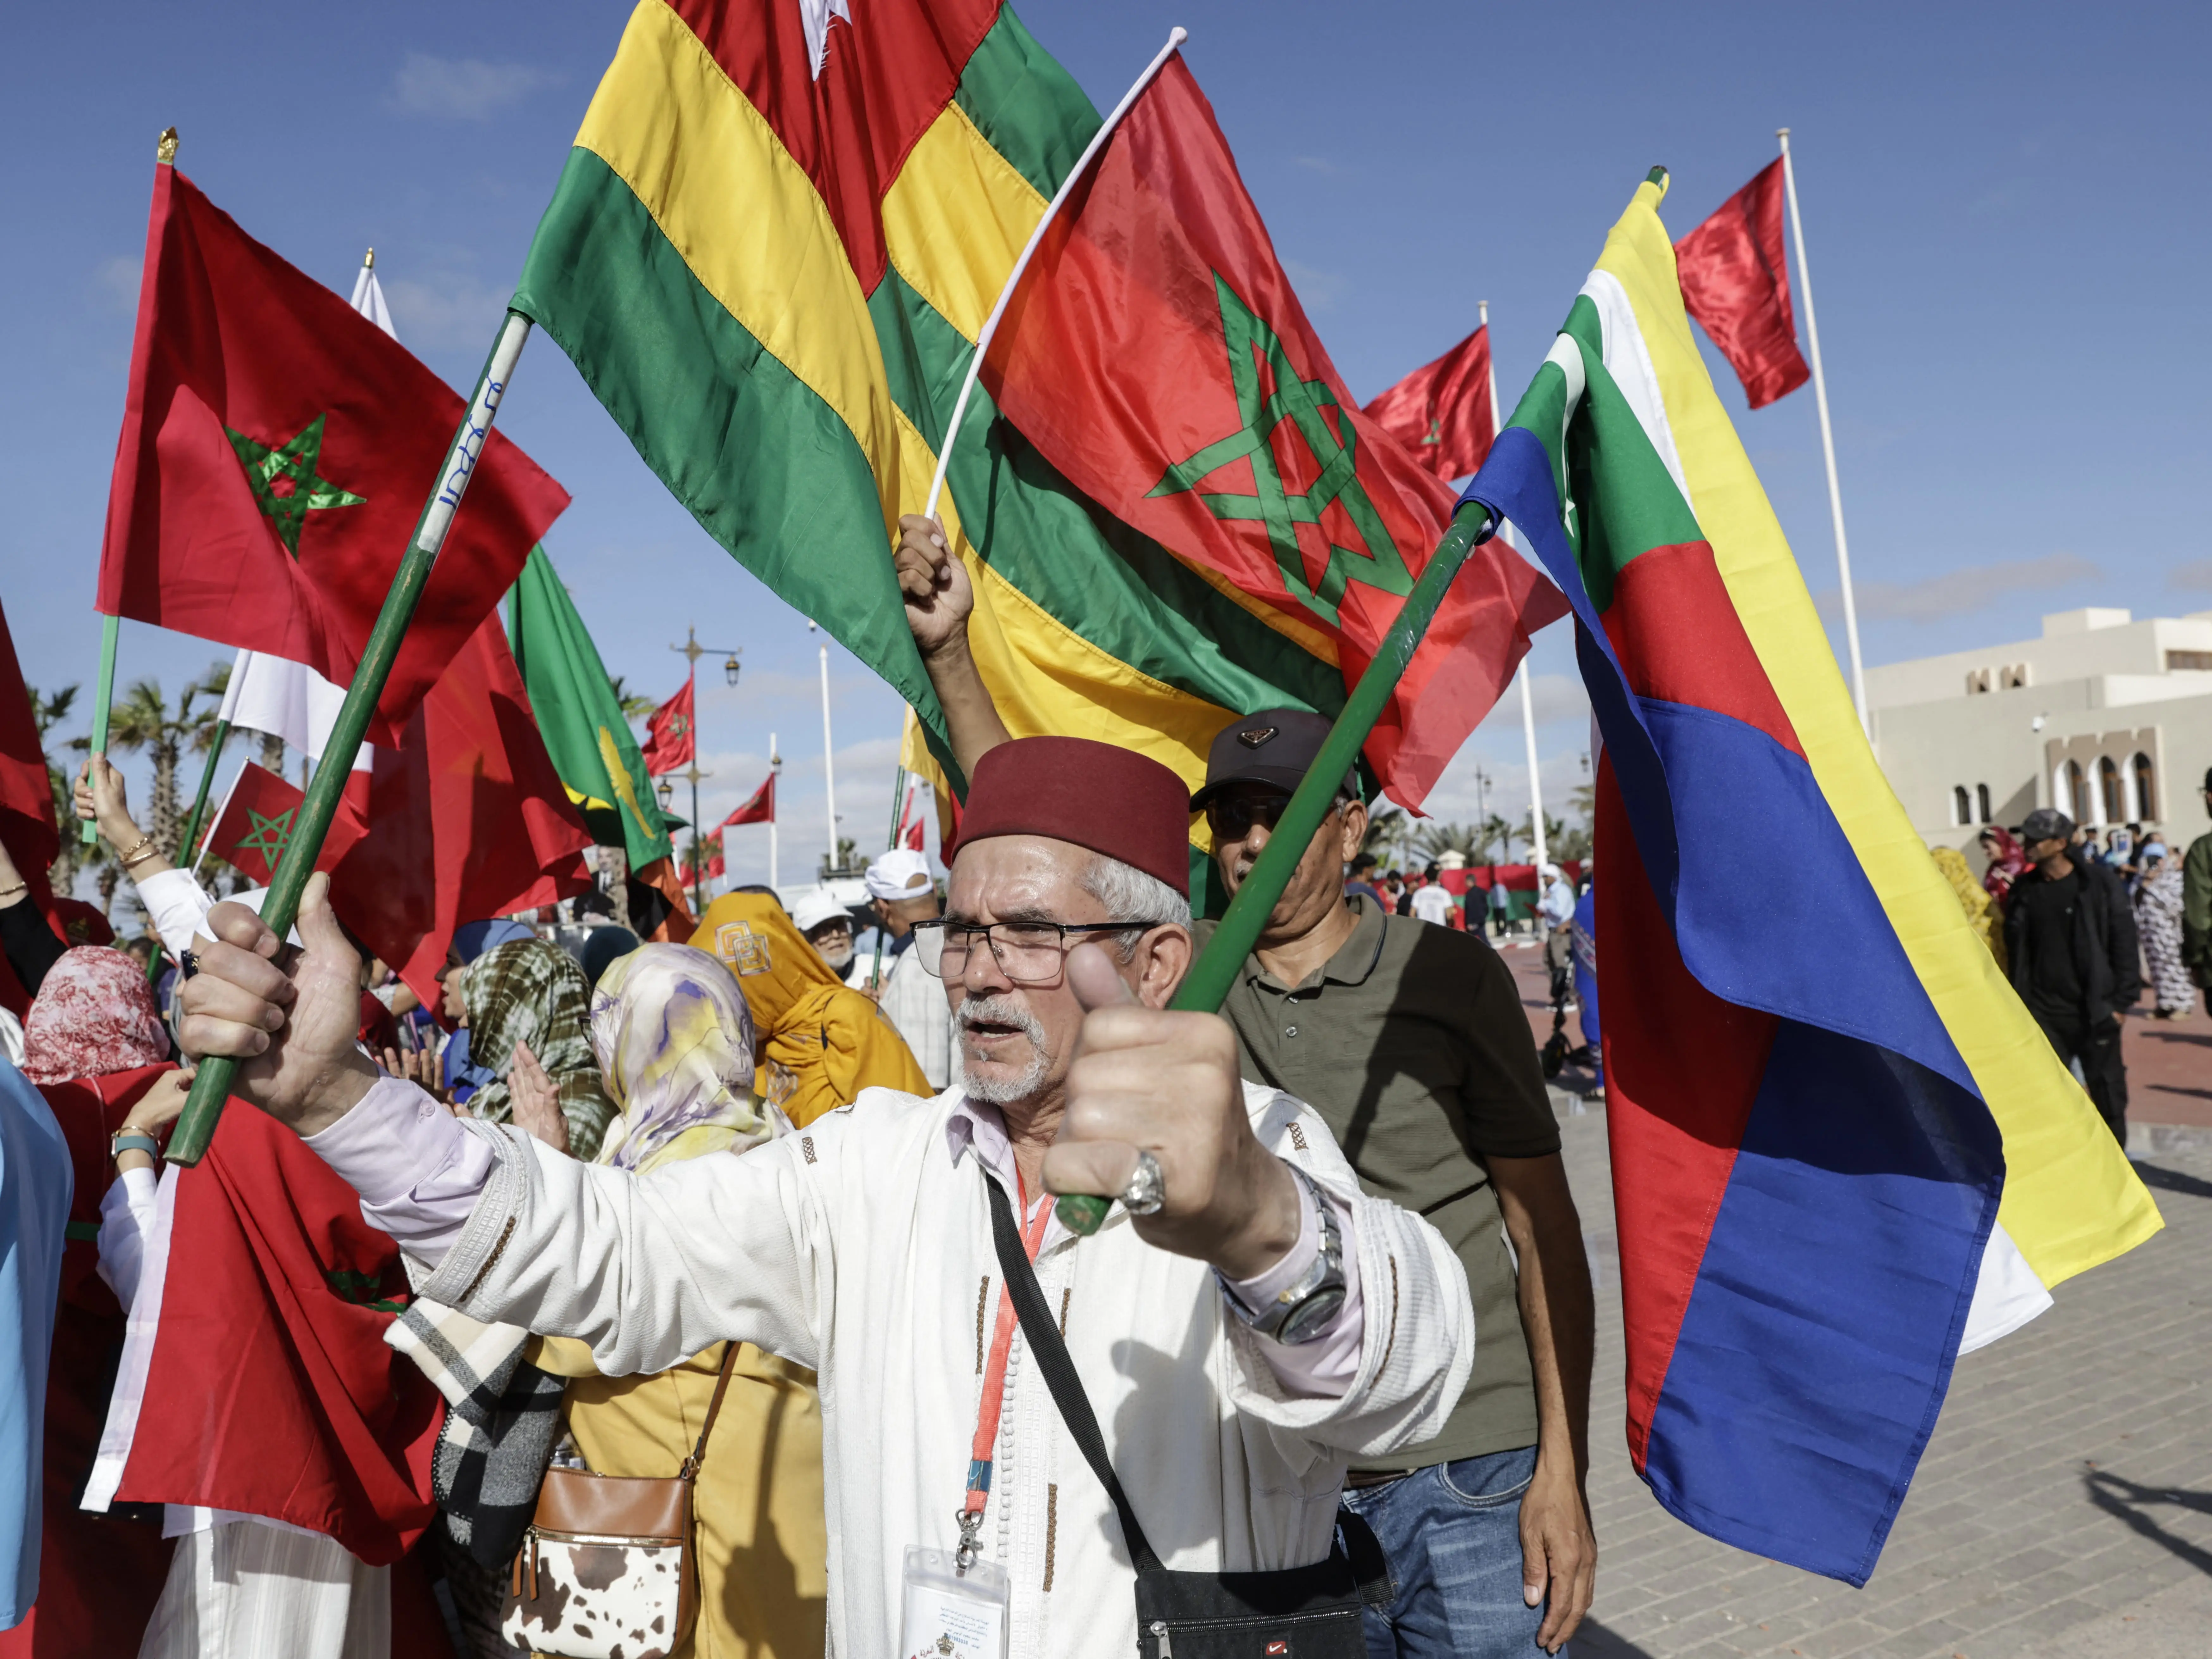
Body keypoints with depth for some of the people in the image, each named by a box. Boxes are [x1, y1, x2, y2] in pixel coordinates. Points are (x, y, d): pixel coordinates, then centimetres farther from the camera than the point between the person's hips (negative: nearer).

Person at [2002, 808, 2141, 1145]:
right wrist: (2020, 1001, 6)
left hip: (2094, 1011, -2)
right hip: (2044, 1014, 3)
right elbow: (2015, 949, 9)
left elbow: (2124, 942, -5)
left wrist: (2122, 1000, -8)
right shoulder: (2025, 889, 4)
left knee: (2107, 1089, 9)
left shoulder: (2099, 881, -6)